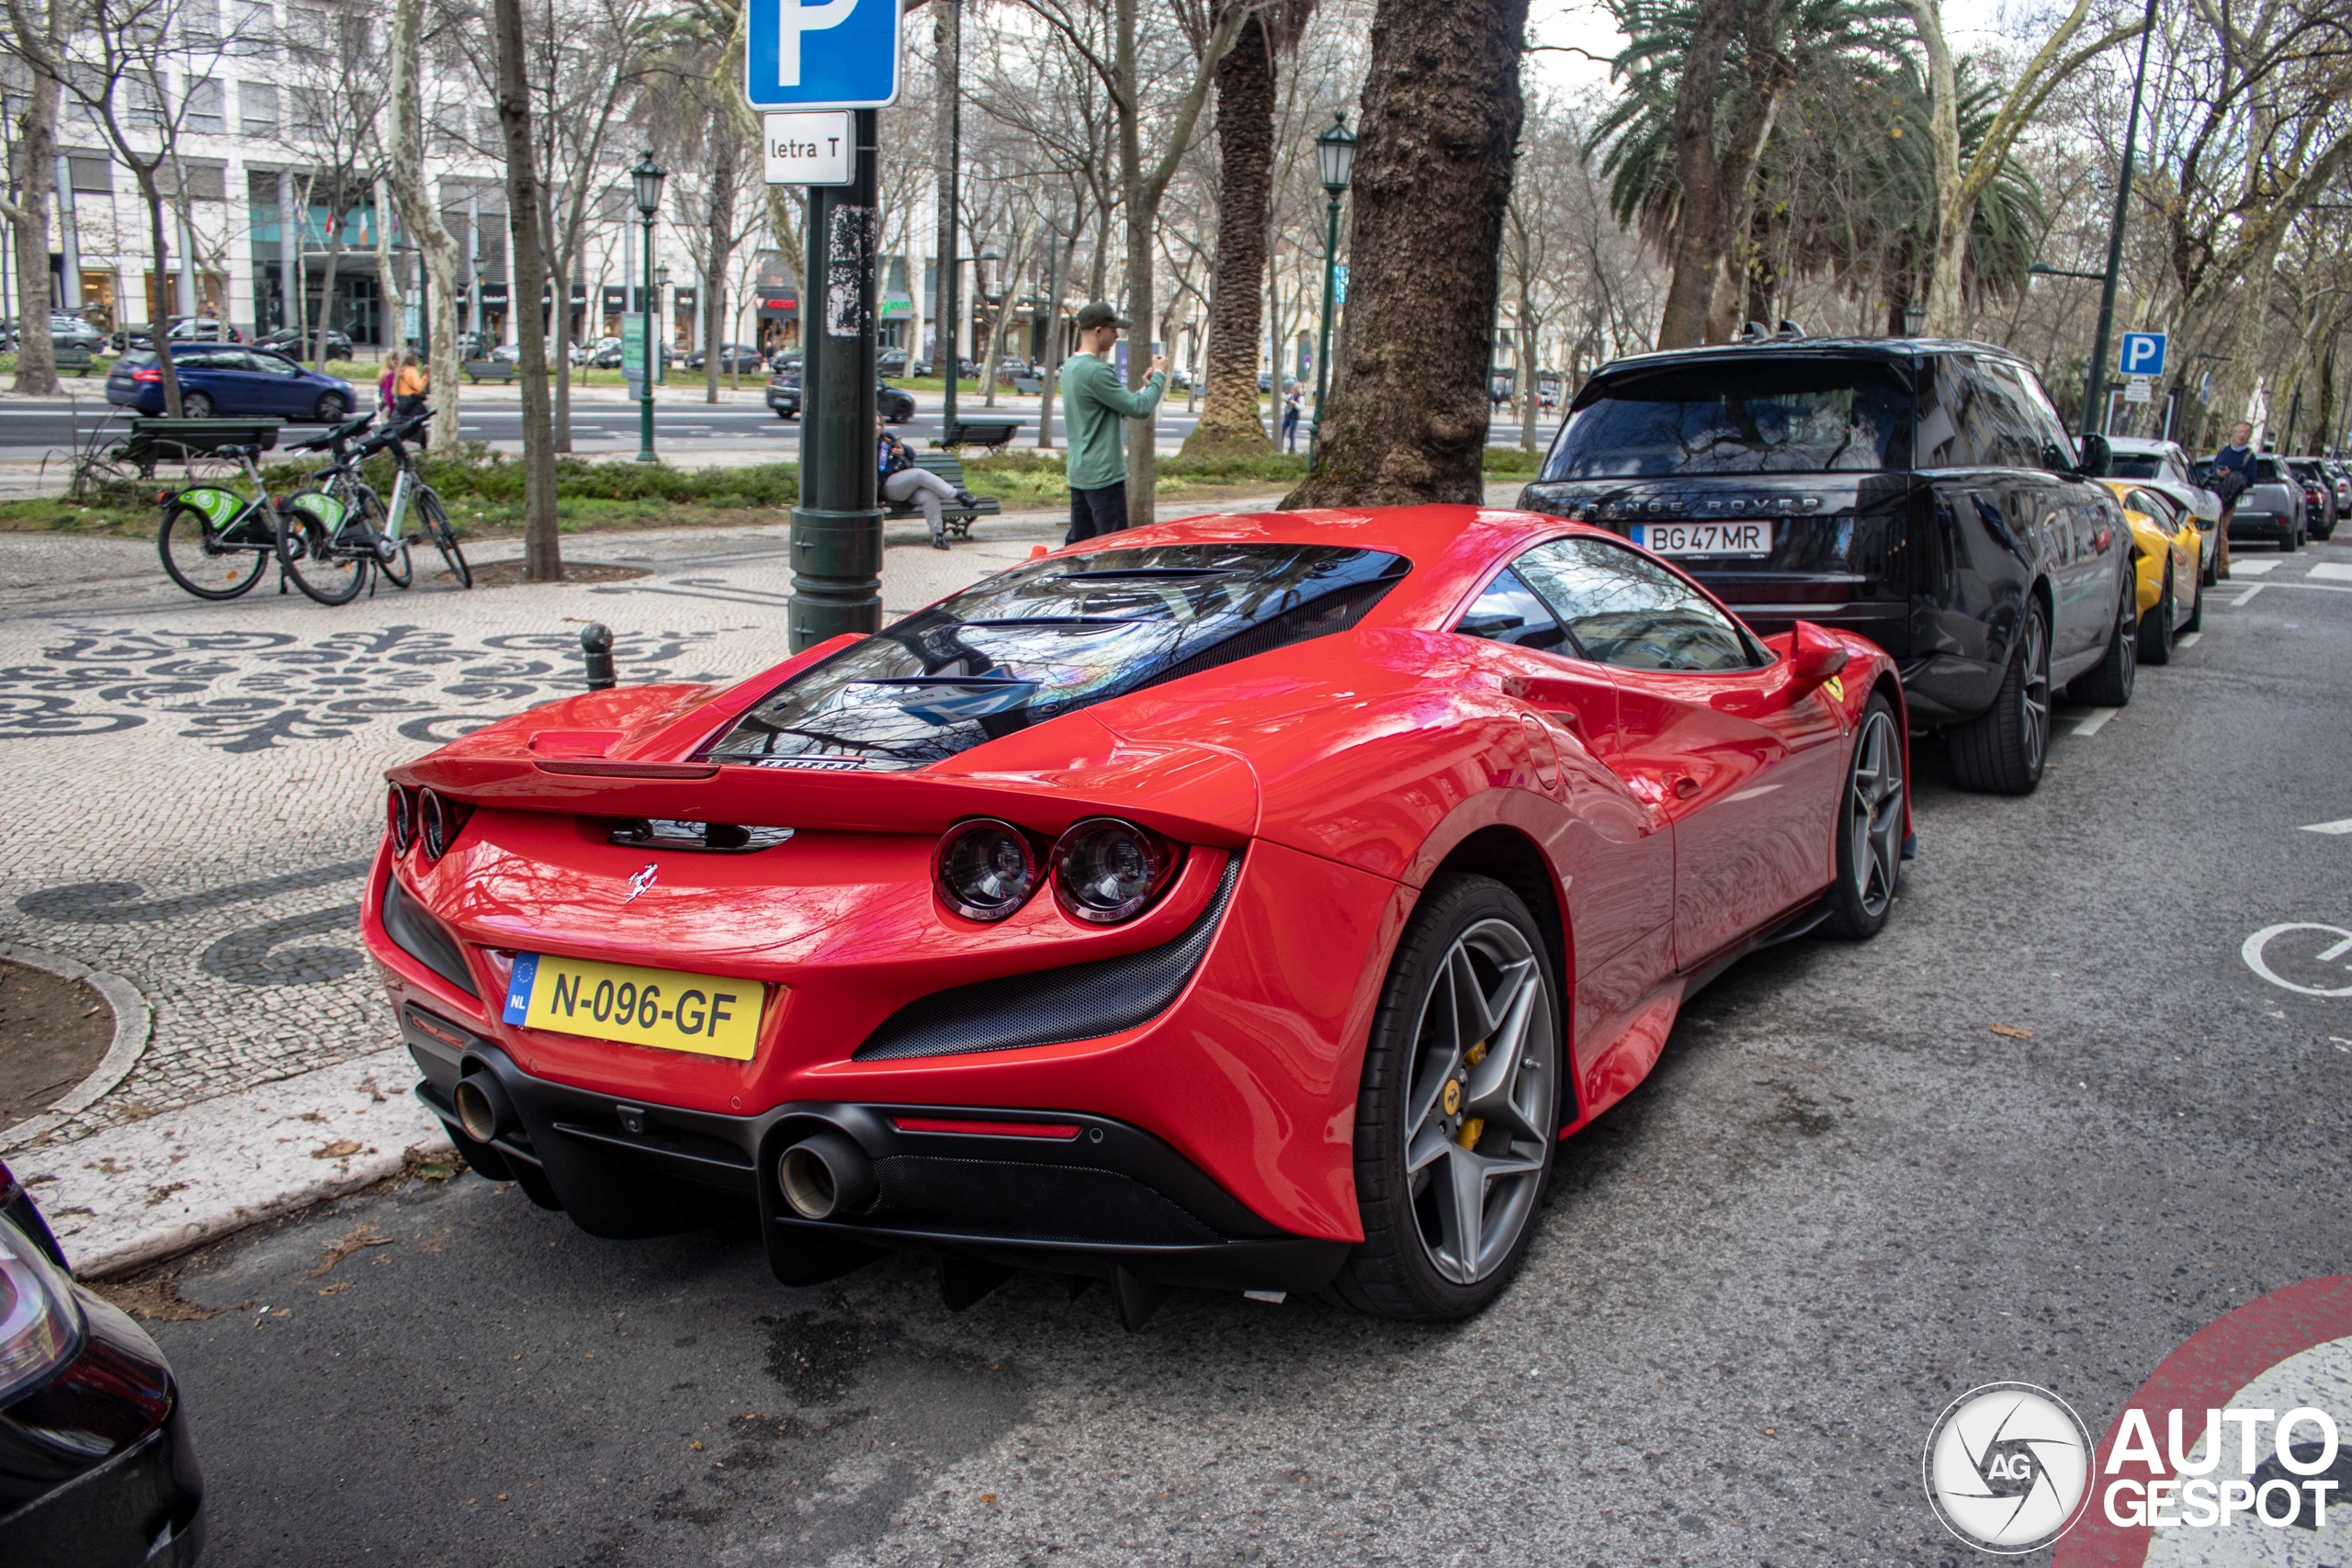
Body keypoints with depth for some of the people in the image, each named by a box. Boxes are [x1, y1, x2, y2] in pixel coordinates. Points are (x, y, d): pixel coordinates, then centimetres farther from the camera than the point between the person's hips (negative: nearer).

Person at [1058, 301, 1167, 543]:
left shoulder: (1071, 366, 12)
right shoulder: (1096, 371, -19)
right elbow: (1140, 409, -17)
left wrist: (1145, 387, 12)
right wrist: (1159, 376, -3)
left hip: (1079, 474, 10)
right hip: (1104, 475, -10)